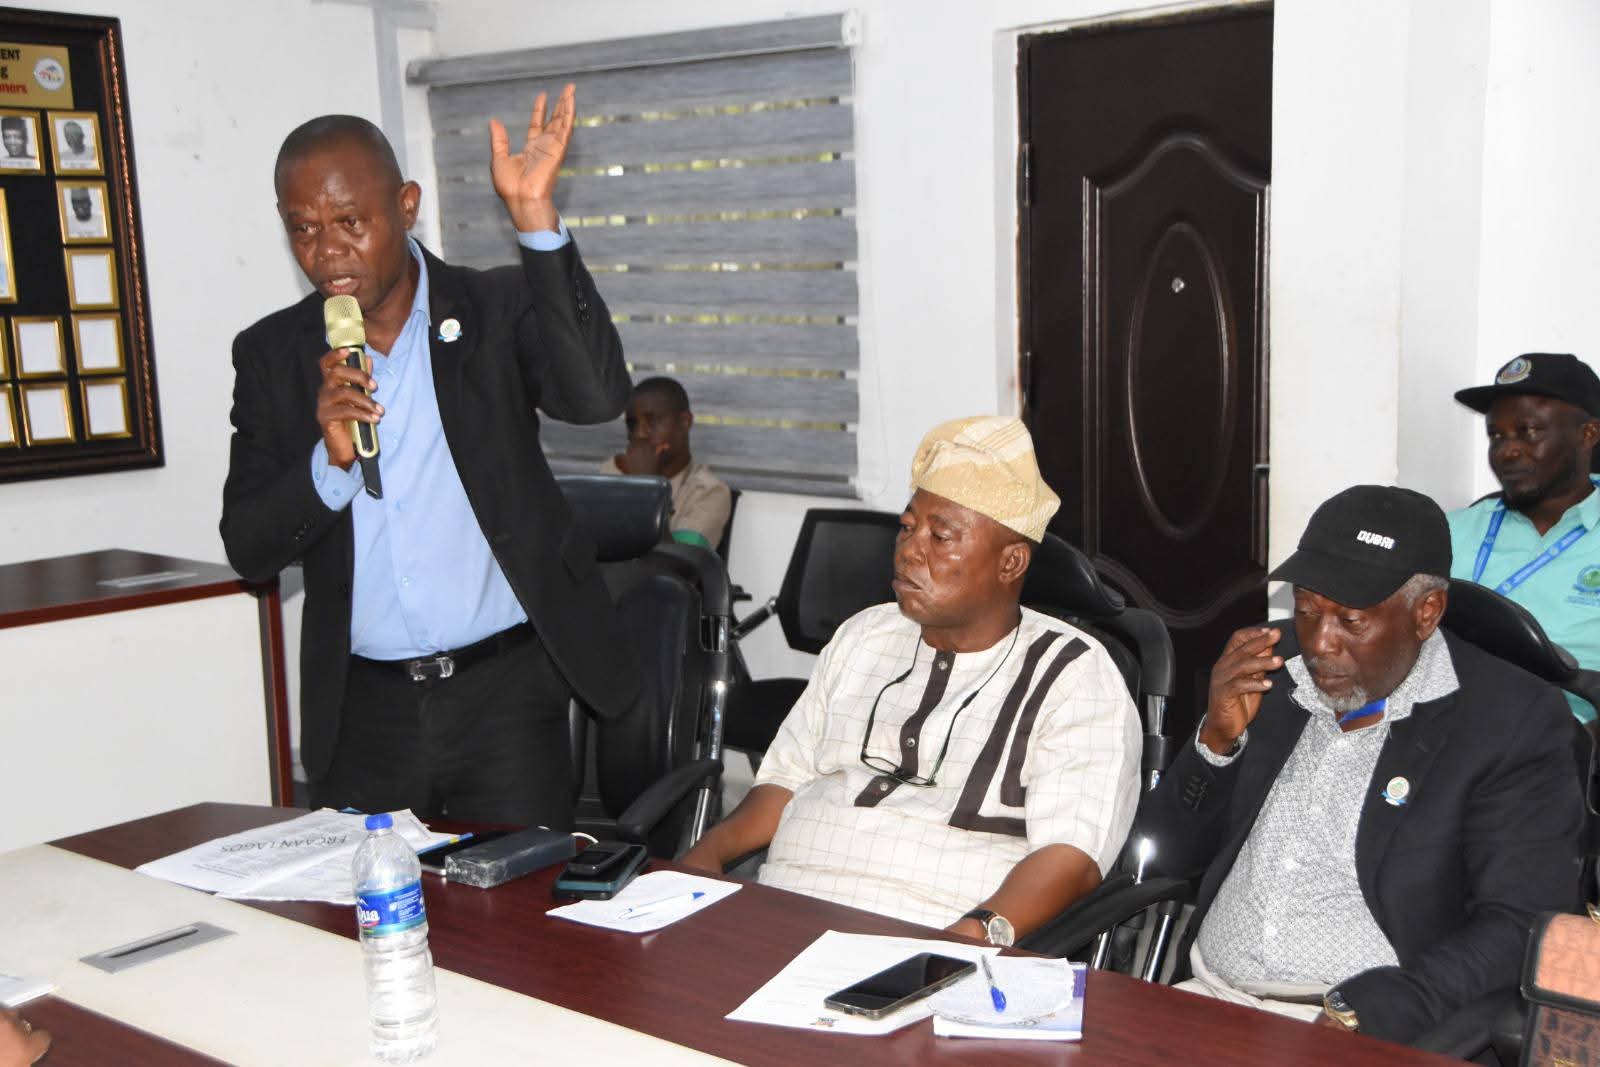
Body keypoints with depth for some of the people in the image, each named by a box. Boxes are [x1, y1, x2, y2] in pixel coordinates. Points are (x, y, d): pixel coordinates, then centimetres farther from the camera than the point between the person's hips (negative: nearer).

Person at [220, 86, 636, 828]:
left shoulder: (497, 310, -1)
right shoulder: (271, 356, 4)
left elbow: (597, 396, -21)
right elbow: (249, 552, 1)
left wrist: (535, 218, -24)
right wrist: (329, 462, -18)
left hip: (504, 692, -2)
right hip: (362, 712, 2)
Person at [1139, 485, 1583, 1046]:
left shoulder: (1515, 723, -4)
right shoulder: (1268, 676, 8)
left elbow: (1523, 927, -11)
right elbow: (1164, 855, 13)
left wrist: (1369, 1016, -23)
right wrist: (1216, 740, -5)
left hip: (1371, 1033, -3)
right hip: (1205, 1000, 4)